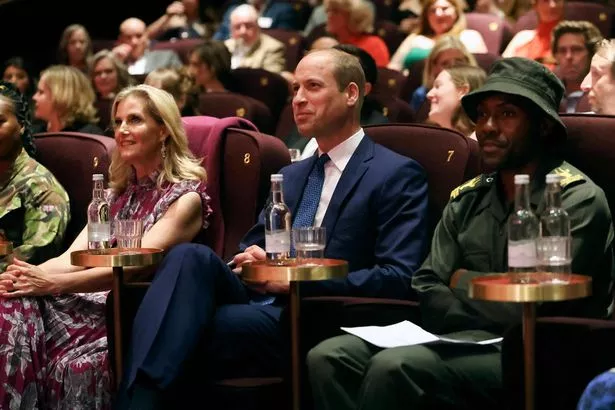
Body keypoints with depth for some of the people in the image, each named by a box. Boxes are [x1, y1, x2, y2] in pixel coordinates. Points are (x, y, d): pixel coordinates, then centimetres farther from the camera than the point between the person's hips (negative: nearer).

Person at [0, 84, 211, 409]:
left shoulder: (186, 197, 1)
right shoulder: (116, 194, 23)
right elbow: (73, 257, 10)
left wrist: (53, 283, -22)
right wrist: (29, 276, -13)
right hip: (96, 303, 6)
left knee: (78, 367, -35)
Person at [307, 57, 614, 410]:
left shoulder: (577, 200, -6)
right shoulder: (466, 200, 16)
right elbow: (424, 293, 9)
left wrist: (463, 283, 1)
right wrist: (491, 313, -10)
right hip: (467, 340, 7)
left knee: (393, 367, -30)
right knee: (329, 358, -14)